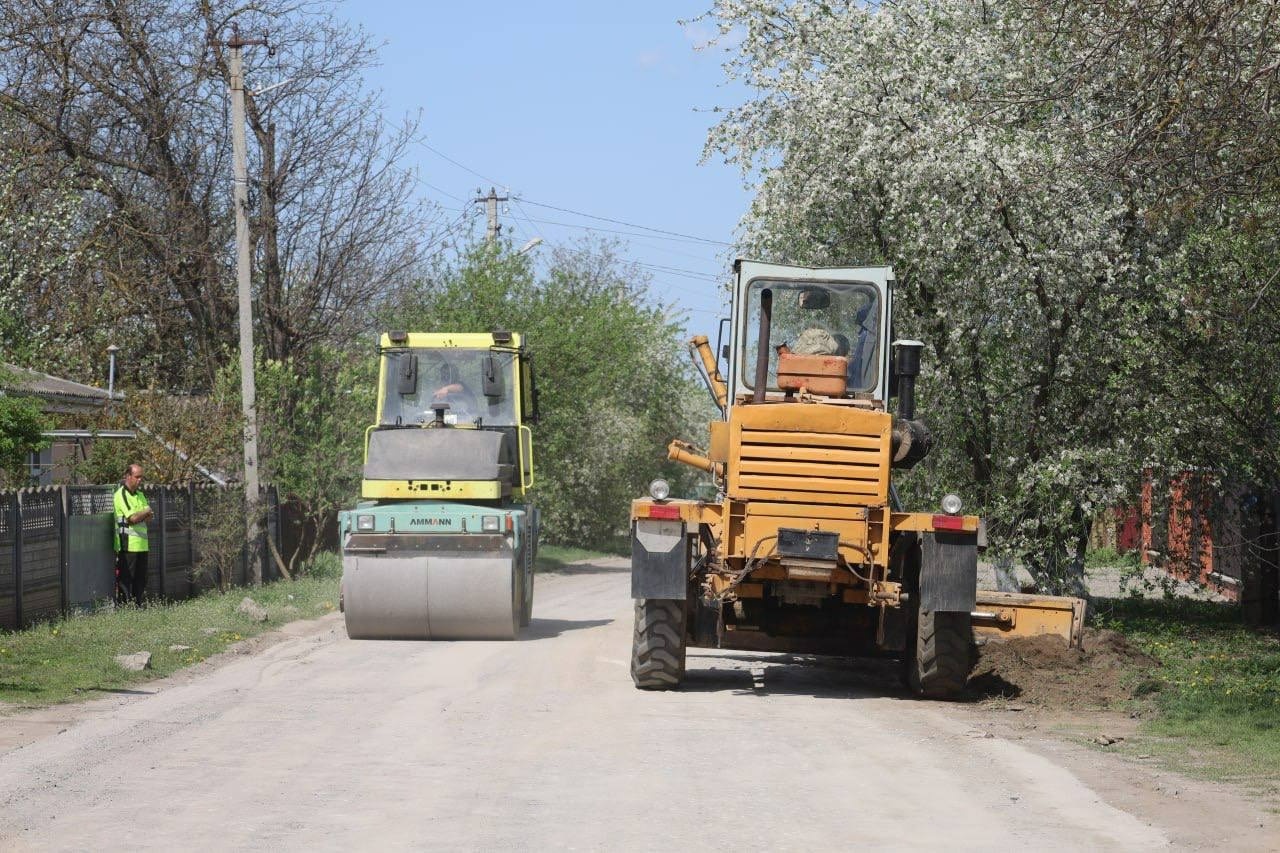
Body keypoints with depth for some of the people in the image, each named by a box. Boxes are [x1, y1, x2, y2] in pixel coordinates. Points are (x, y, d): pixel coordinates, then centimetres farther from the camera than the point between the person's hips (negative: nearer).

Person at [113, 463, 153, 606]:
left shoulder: (140, 495, 17)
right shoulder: (121, 495, -10)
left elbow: (149, 518, 12)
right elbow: (133, 518, -19)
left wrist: (138, 516, -10)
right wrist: (146, 511, 0)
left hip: (142, 545, 8)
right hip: (127, 545, -8)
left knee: (140, 580, 10)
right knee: (125, 580, -5)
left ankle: (138, 606, 16)